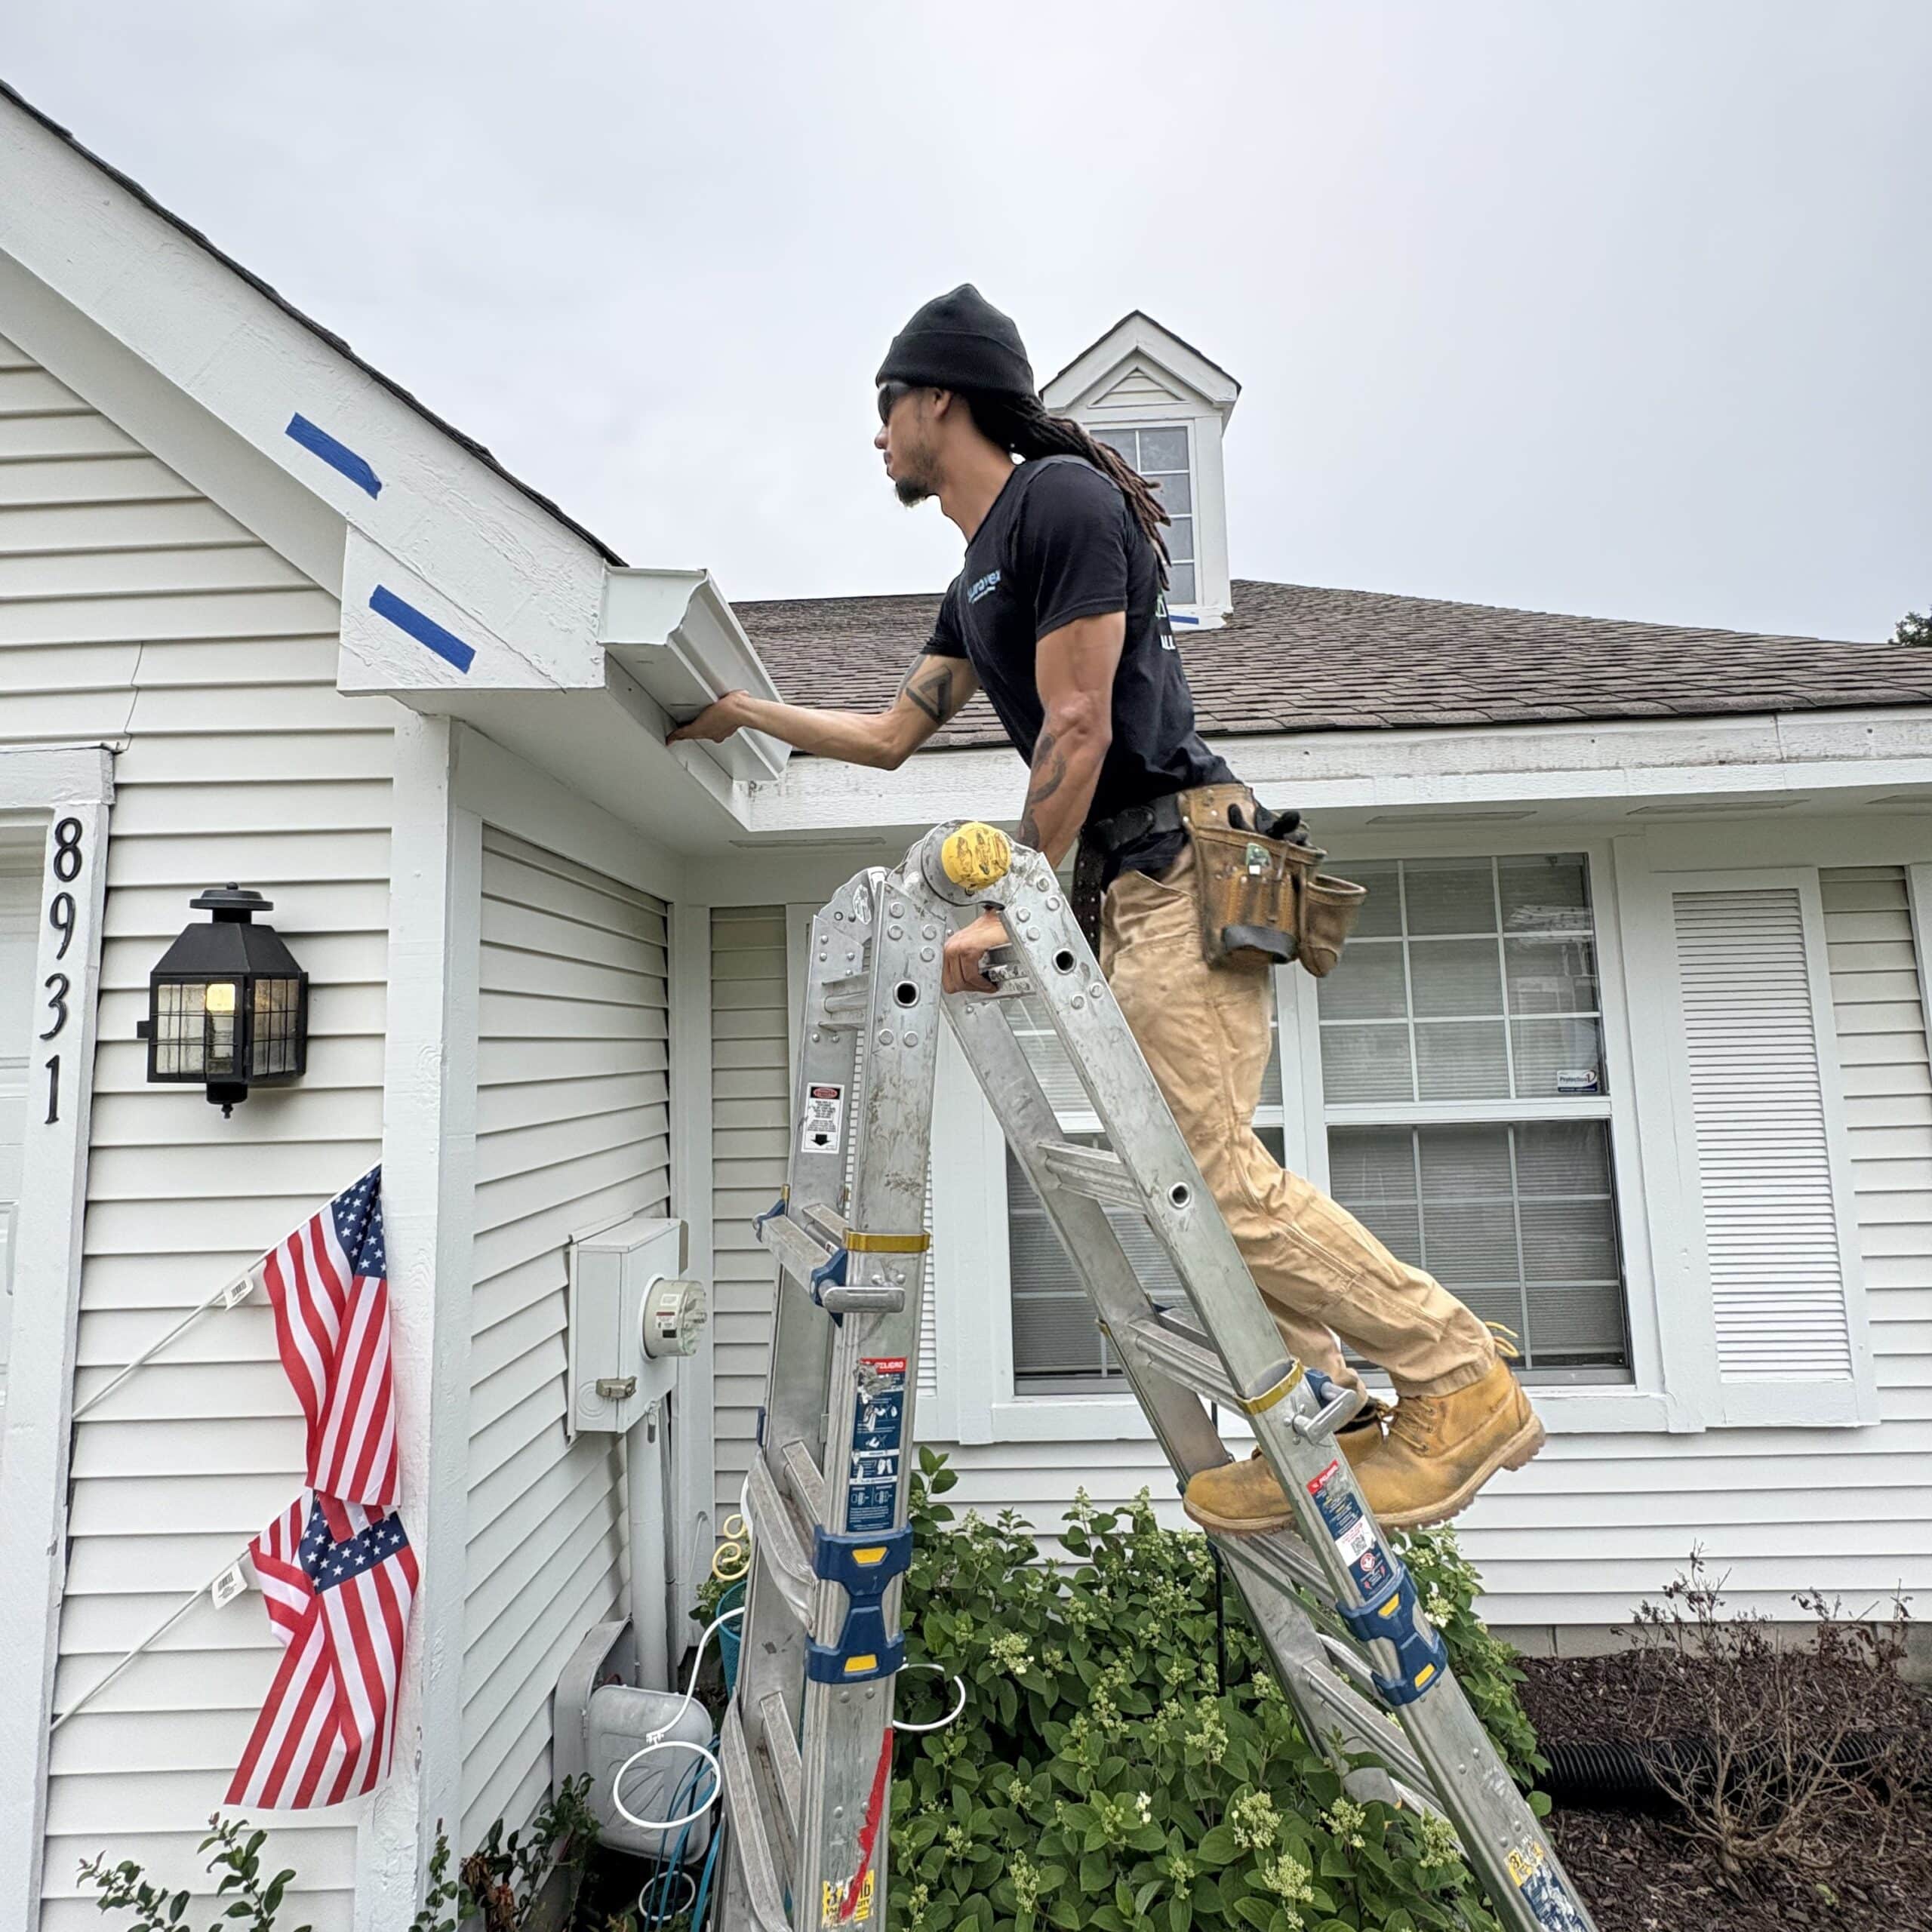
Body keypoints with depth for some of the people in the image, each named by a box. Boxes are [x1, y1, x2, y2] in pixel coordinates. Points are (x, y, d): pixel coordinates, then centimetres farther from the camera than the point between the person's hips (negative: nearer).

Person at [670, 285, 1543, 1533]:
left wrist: (1008, 907, -14)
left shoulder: (1062, 498, -5)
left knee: (1212, 1173, -13)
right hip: (1138, 883, 10)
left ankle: (1465, 1386, 5)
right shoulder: (978, 581, 24)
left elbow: (1077, 731, -14)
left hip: (1188, 864, -9)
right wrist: (744, 712, 30)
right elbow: (891, 738, 28)